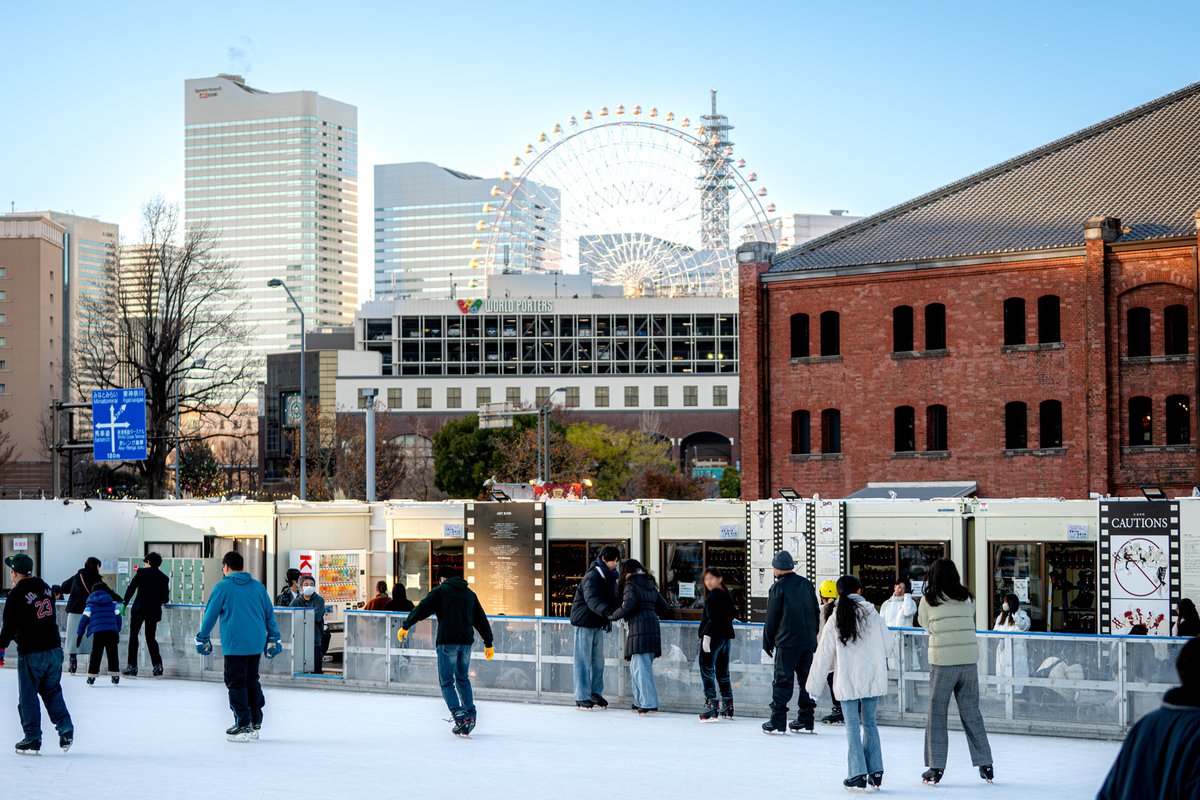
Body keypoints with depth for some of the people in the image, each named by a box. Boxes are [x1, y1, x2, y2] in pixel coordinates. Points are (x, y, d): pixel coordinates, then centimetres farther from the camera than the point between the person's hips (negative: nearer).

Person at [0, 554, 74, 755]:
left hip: (31, 653, -6)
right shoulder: (45, 587, 8)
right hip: (54, 648, 6)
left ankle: (32, 739, 7)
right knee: (52, 691, 17)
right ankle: (66, 729, 7)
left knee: (28, 696, 5)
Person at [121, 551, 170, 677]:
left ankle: (132, 666, 0)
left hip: (140, 608, -4)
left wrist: (124, 604, 1)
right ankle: (157, 665, 1)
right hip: (154, 611, 4)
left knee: (133, 636, 5)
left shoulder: (142, 572, 0)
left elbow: (131, 588, -3)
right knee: (151, 637, 14)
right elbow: (165, 599, 9)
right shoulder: (164, 578, 9)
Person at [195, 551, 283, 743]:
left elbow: (210, 615, -1)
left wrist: (202, 638, 11)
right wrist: (273, 639, 20)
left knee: (236, 683, 1)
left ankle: (243, 726, -3)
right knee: (252, 681, 16)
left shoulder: (222, 587, -4)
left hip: (235, 645, -5)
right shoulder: (258, 587, 10)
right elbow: (269, 614, 13)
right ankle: (255, 723, 18)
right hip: (257, 643, 5)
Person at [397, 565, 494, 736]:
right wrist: (488, 643, 29)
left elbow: (421, 609, -2)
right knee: (463, 678, 21)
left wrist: (405, 626, 7)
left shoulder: (440, 590, 2)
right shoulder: (470, 594, 18)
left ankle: (460, 717, -17)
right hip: (466, 641, 5)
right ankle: (470, 716, 18)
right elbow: (481, 620, 22)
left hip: (447, 641, -5)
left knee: (447, 681, -1)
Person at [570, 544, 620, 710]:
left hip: (598, 624, 8)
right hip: (584, 622, -8)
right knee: (583, 662, -4)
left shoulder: (609, 577, 8)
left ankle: (596, 692, 25)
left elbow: (612, 599, 19)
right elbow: (592, 599, -39)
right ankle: (582, 698, 0)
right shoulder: (592, 577, -21)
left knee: (598, 660, 13)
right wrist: (606, 610, -55)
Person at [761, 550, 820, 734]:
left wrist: (767, 643, 5)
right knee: (807, 680, 10)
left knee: (782, 681, -2)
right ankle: (806, 720, 12)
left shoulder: (778, 587, -6)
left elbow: (771, 618, -5)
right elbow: (816, 613, 15)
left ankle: (777, 722, -3)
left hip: (787, 643, -5)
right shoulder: (807, 584, 10)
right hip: (809, 642, 5)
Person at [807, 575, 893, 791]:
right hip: (873, 678, 2)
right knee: (869, 723, 12)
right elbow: (887, 645, 4)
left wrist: (814, 684, 6)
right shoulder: (872, 614, 0)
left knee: (852, 726, 3)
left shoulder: (836, 619, -3)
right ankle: (875, 772, 10)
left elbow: (823, 655, -1)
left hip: (847, 680, -2)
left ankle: (858, 774, -1)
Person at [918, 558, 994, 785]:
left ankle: (936, 767, 5)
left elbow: (926, 625, 8)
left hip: (943, 661, -3)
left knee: (937, 713, 6)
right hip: (969, 659, 3)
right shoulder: (967, 598, 5)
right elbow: (969, 620, 10)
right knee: (971, 713, 11)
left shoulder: (928, 600, -3)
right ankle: (985, 764, 13)